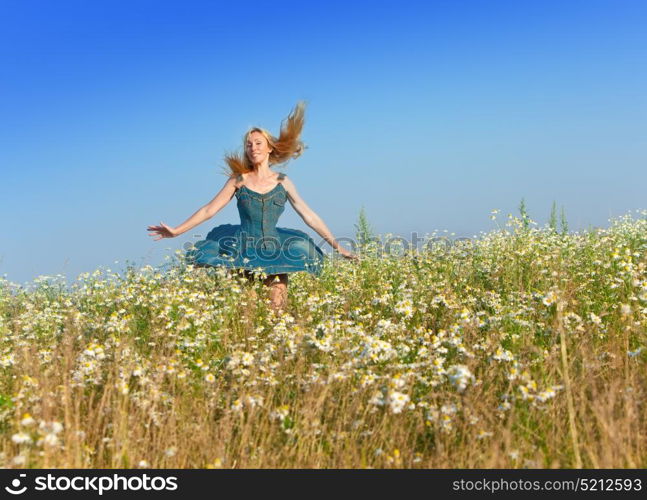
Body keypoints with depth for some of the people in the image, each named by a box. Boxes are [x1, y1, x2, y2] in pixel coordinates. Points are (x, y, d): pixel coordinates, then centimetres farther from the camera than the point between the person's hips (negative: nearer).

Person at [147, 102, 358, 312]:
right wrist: (176, 231, -3)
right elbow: (209, 209, 3)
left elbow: (309, 216, 5)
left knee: (278, 311, -8)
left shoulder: (283, 182, 4)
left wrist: (337, 246, 2)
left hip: (275, 253, 1)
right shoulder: (239, 179, 2)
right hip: (244, 252, -1)